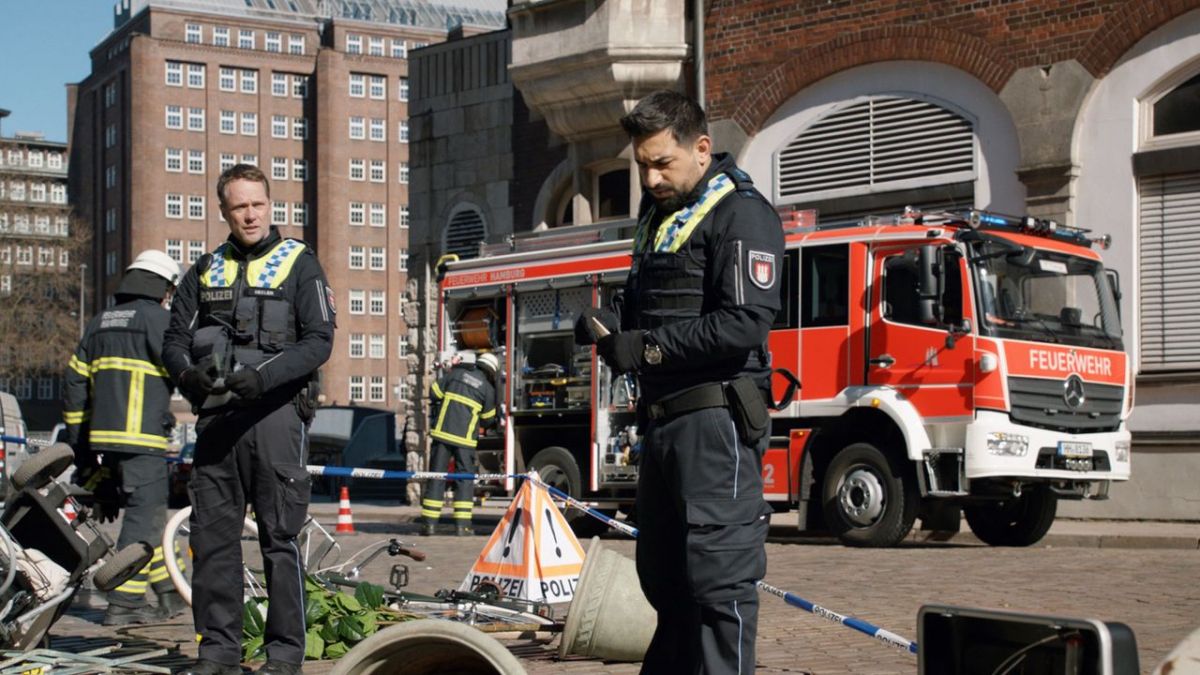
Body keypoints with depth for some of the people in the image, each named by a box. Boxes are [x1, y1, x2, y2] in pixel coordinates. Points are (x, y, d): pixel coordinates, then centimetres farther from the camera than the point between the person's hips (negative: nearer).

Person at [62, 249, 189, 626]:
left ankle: (170, 593, 24)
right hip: (143, 438, -8)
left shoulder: (99, 324, 19)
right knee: (144, 515, -3)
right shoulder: (158, 318, -4)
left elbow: (74, 387, 18)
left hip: (103, 438, 8)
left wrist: (80, 447, 22)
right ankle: (124, 603, -6)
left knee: (150, 512, 17)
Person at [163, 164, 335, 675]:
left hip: (275, 413, -4)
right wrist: (189, 373, -11)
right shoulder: (205, 271, 17)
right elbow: (175, 340, 13)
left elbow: (319, 341, -4)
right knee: (212, 534, 3)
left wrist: (264, 375, -18)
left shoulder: (299, 264, 5)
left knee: (280, 536, -3)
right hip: (216, 416, 4)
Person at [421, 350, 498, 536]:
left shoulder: (455, 373, 8)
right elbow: (488, 420, 10)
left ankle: (429, 523, 4)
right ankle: (462, 524, 0)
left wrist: (436, 412, 27)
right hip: (464, 437, -2)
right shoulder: (488, 389, 3)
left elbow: (434, 391, 9)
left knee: (436, 476, 5)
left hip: (442, 431, 2)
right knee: (465, 478, 6)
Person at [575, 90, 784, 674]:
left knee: (718, 574, -10)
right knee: (662, 571, 15)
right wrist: (609, 326, 3)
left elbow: (745, 324, -19)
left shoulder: (740, 214, -8)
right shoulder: (657, 215, 21)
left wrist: (645, 347, -16)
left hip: (715, 420, -9)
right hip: (661, 420, 9)